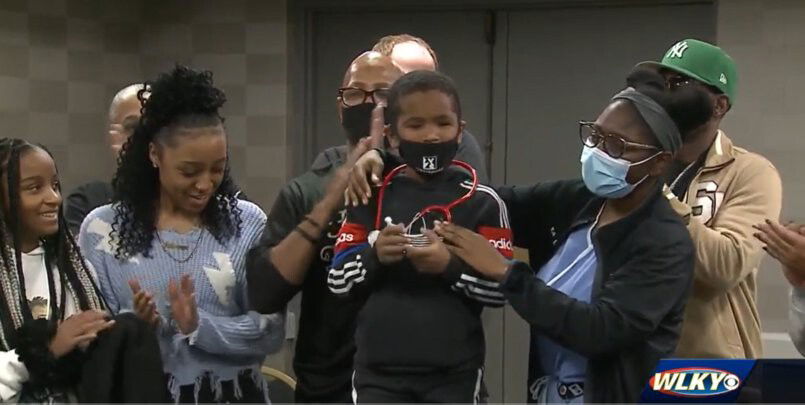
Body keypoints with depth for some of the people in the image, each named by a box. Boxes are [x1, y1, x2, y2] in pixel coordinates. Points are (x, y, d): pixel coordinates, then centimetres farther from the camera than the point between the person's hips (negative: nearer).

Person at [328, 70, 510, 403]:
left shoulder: (482, 202, -2)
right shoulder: (372, 197, 4)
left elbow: (501, 288, -6)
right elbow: (337, 279, 3)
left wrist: (450, 266, -22)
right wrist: (374, 256, -17)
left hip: (453, 373, -1)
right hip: (379, 370, 1)